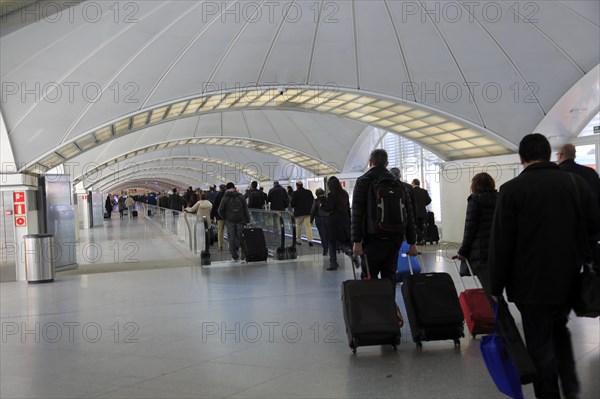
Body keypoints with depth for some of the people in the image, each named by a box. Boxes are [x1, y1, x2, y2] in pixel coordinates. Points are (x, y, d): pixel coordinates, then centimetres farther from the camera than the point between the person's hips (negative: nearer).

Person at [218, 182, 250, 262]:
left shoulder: (225, 198, -2)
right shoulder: (241, 197, 3)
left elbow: (220, 210, -6)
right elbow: (246, 210, 2)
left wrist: (225, 218, 9)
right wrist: (247, 221, 5)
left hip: (230, 221, -1)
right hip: (240, 221, 1)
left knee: (232, 239, 4)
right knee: (240, 237, 14)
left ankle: (235, 256, 3)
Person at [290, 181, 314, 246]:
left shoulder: (295, 193, -11)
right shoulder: (309, 192, 2)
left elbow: (292, 203, -10)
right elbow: (313, 201, 8)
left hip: (298, 212, -2)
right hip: (308, 212, 2)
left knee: (299, 226, 13)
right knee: (308, 226, -1)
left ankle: (298, 240, 22)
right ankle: (310, 240, -16)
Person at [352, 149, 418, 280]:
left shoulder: (363, 182, -1)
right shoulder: (398, 183, 11)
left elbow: (357, 214, -8)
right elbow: (409, 214, 10)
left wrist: (357, 242, -9)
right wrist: (412, 243, 13)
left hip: (373, 238, -4)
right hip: (396, 238, 4)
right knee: (389, 277, 9)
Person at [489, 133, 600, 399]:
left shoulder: (512, 189, -13)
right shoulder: (576, 182, -2)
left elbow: (501, 243, -13)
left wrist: (496, 286, -4)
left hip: (532, 283, -4)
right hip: (569, 280, 4)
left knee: (540, 343, 7)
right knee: (559, 329, 25)